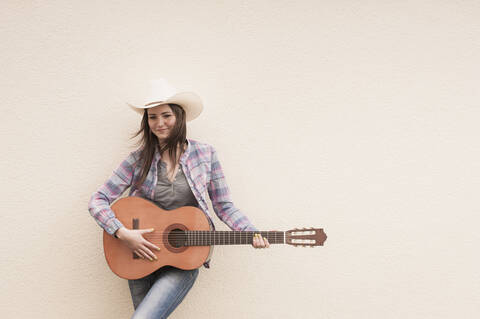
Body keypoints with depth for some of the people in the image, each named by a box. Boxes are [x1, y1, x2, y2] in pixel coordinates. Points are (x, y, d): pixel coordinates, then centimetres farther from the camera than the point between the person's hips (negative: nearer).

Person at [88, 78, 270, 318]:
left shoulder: (205, 154, -1)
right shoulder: (139, 160, 0)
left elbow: (223, 206, 2)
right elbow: (97, 201, -2)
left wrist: (251, 233, -14)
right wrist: (122, 233, -16)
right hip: (142, 256, 2)